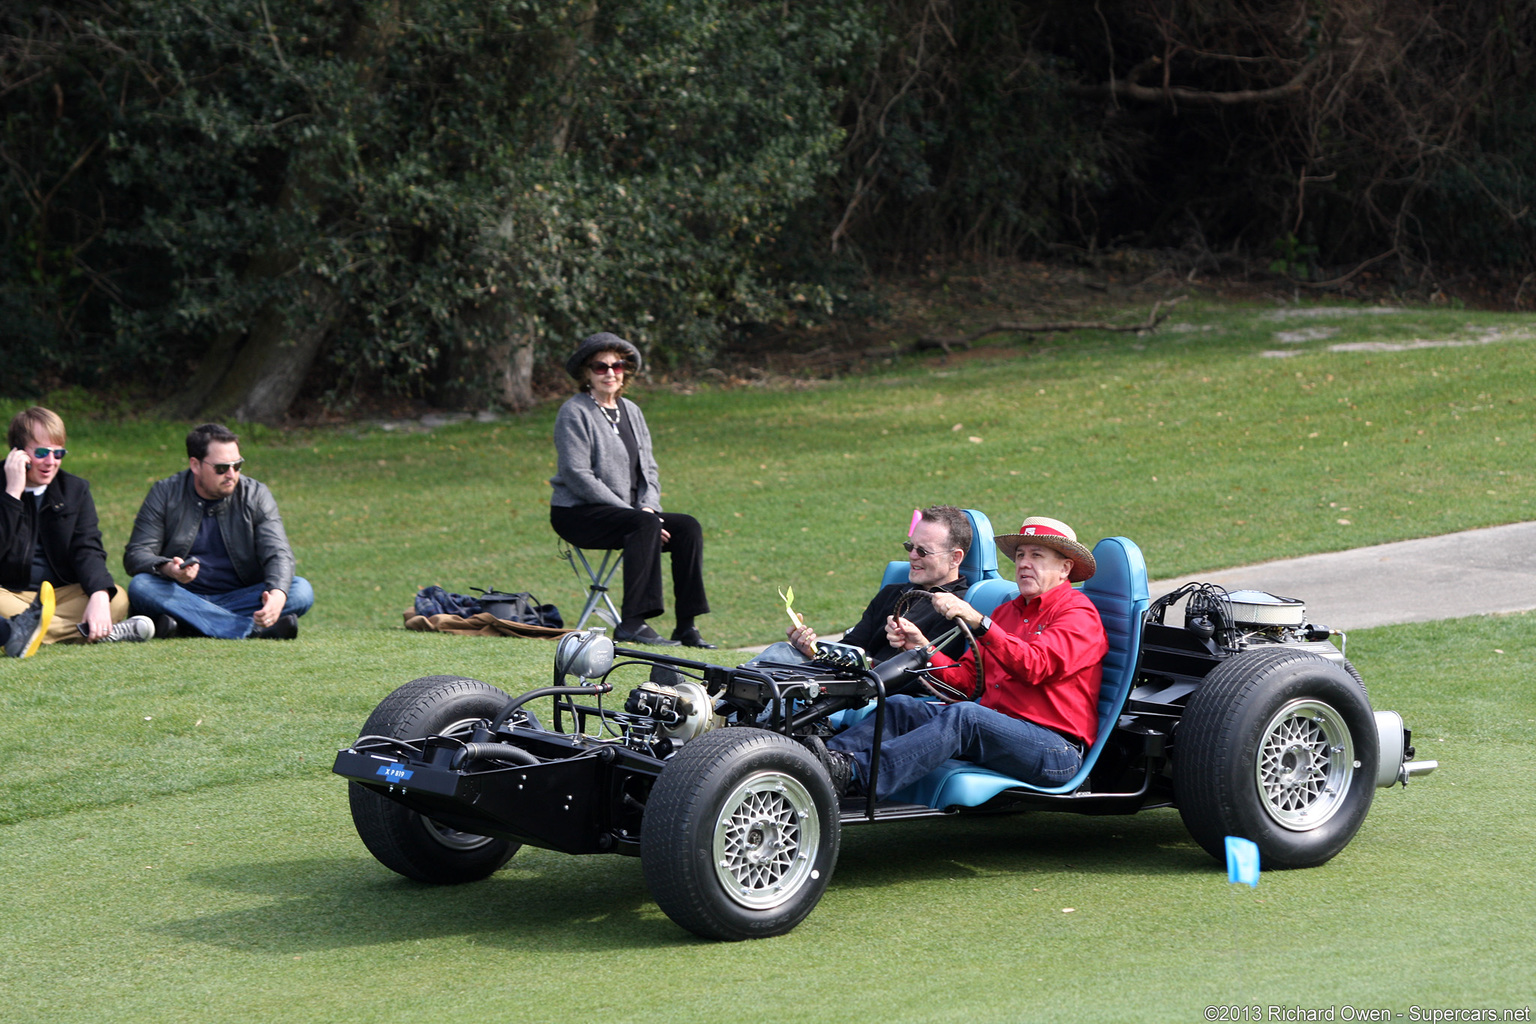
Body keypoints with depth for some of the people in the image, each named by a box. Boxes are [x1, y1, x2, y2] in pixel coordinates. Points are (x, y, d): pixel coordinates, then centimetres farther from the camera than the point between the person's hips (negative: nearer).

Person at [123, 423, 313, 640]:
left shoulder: (256, 495, 2)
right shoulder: (165, 494, 0)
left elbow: (277, 553, -8)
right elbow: (136, 554, -6)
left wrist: (277, 594, -32)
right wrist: (168, 569, -31)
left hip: (240, 598, 0)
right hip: (183, 597, 0)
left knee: (301, 591, -23)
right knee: (140, 587, -32)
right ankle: (255, 629, -41)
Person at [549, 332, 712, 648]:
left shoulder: (630, 411, 16)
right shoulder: (574, 412, -8)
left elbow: (648, 468, 16)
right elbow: (577, 476, -16)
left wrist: (649, 506, -7)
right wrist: (637, 513, -20)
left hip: (627, 511, 7)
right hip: (578, 515, -7)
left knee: (687, 527, -14)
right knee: (644, 524, -33)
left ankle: (687, 626, -16)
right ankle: (632, 624, -37)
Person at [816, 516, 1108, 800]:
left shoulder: (1079, 613, 1)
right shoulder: (1007, 611, 25)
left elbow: (1034, 667, -19)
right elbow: (964, 677, 15)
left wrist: (978, 622, -28)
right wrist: (918, 645, -1)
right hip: (998, 728, 8)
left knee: (964, 716, -33)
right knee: (902, 707, -8)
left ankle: (855, 773, -47)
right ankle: (835, 755, -32)